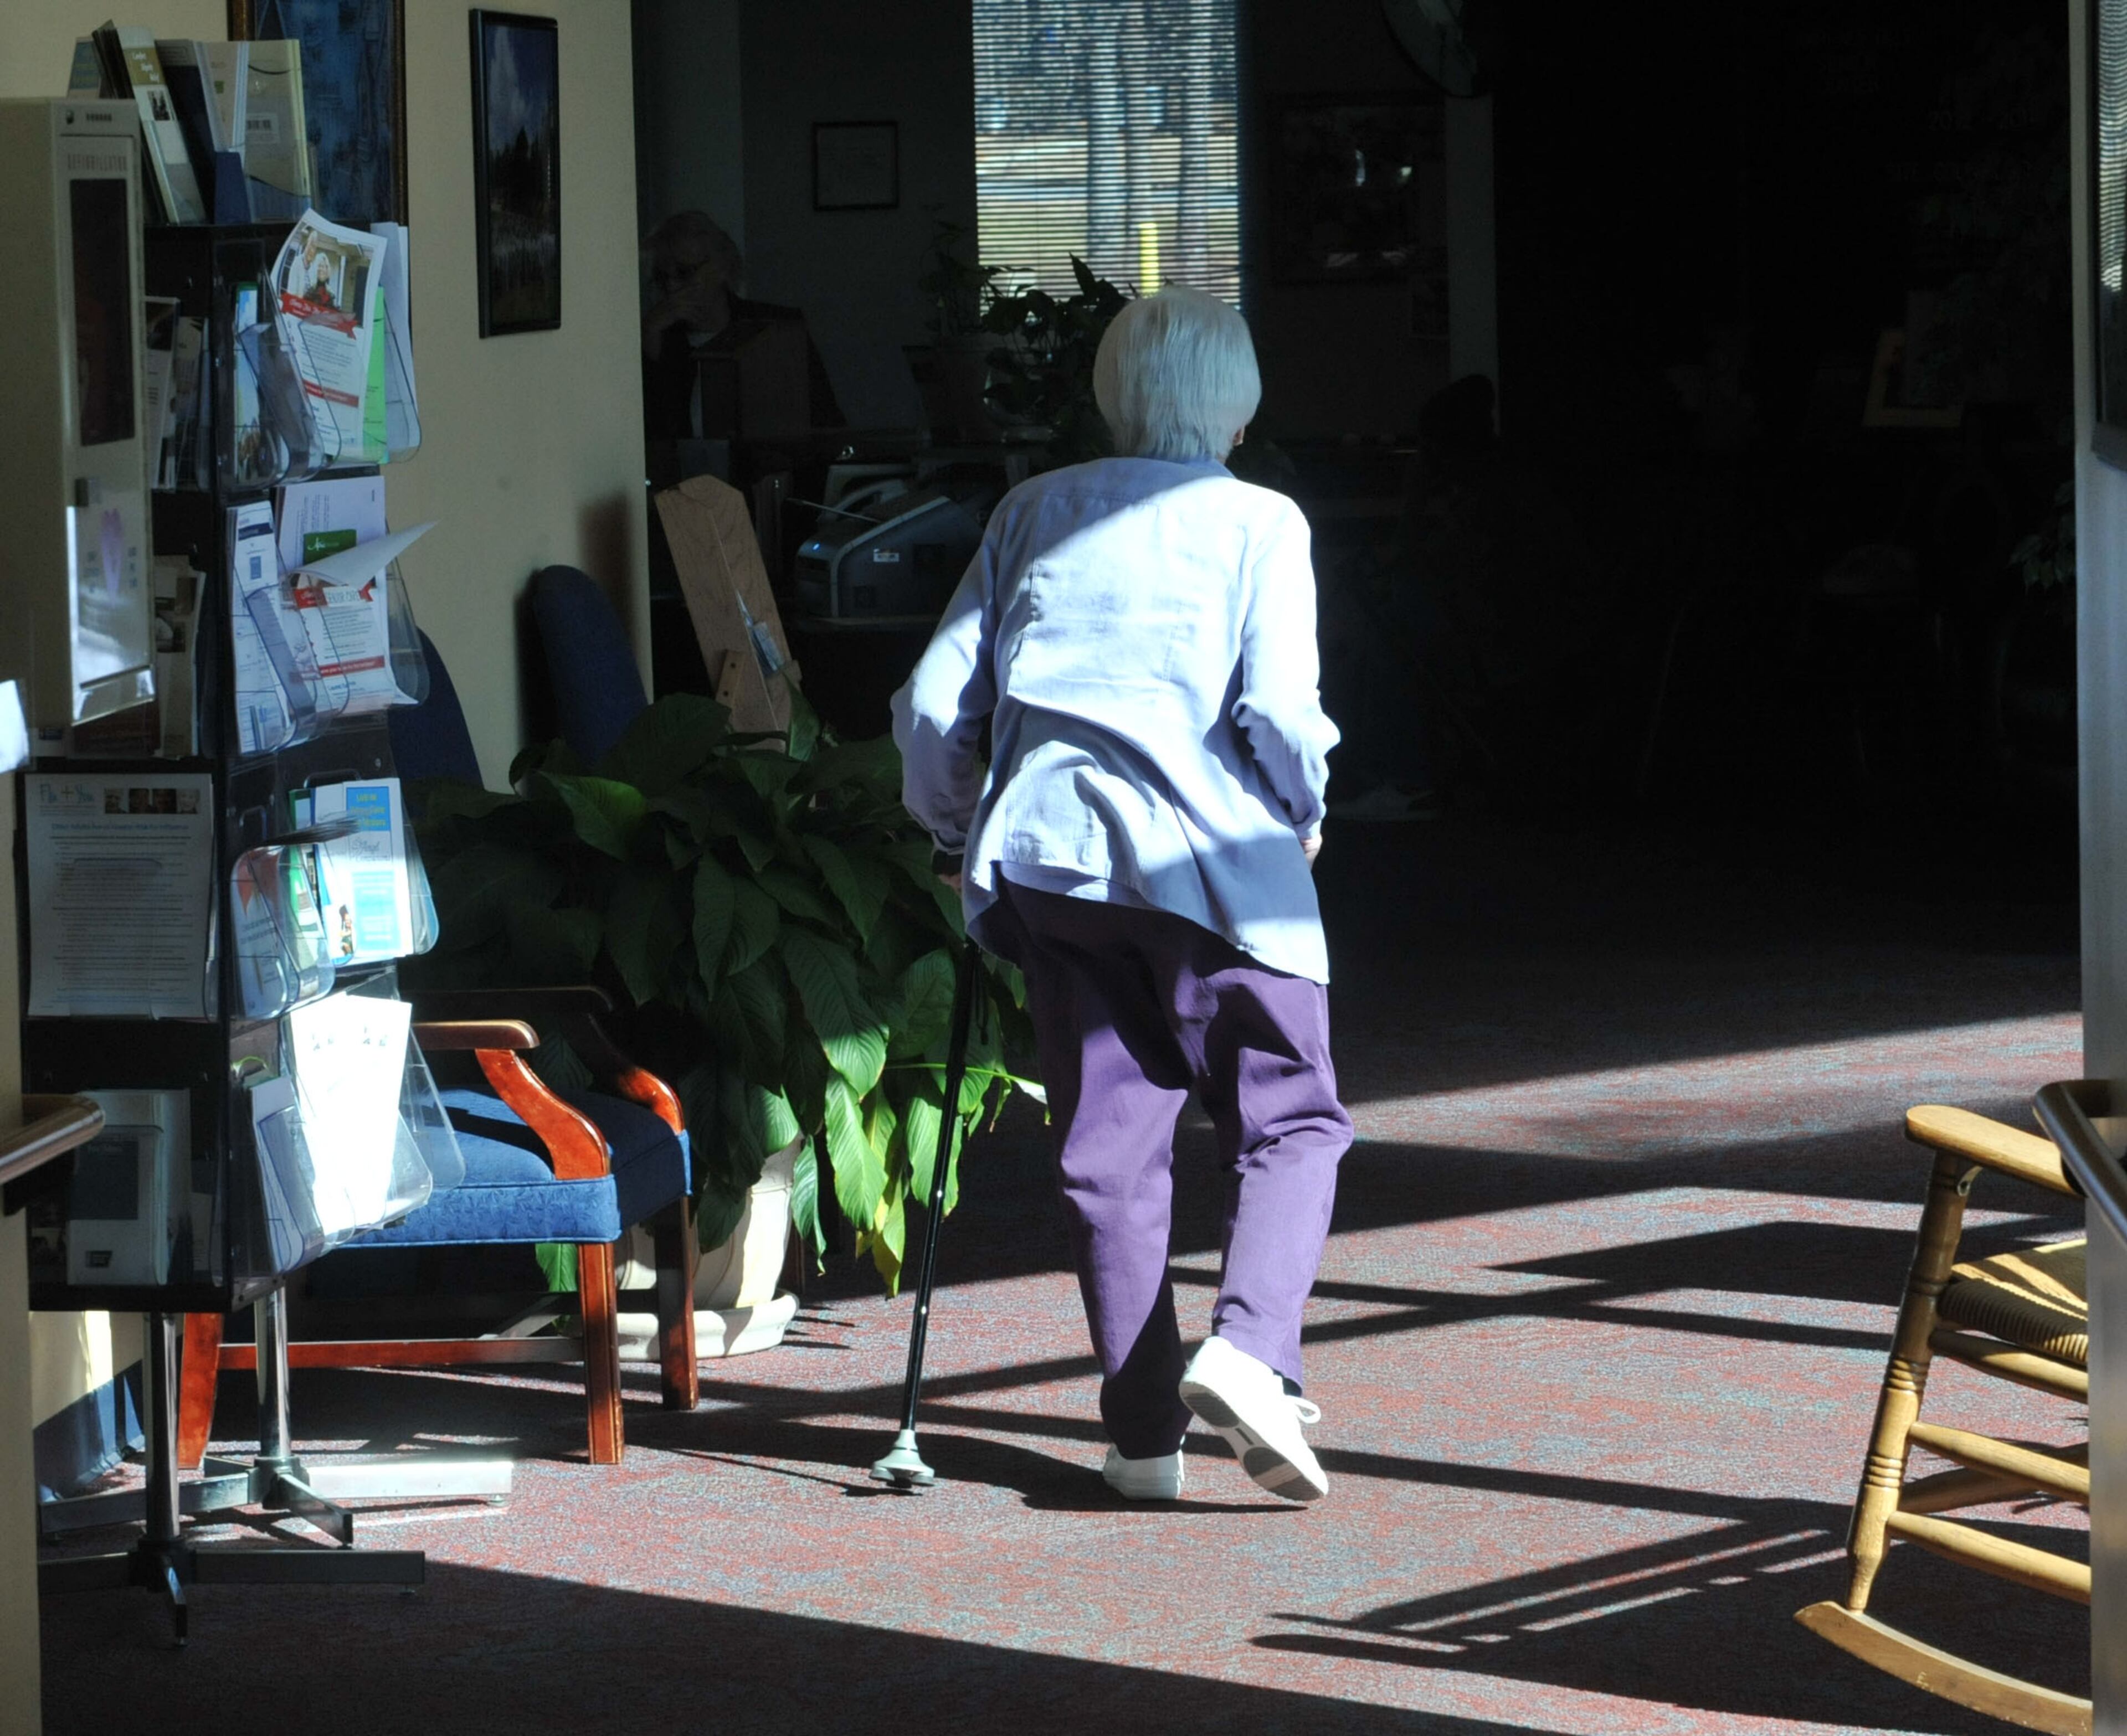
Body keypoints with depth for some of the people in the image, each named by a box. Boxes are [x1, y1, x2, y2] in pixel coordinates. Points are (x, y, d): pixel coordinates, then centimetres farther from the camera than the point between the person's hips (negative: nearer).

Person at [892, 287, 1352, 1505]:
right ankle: (1248, 1347, -18)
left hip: (1046, 856, 4)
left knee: (1109, 1139, 9)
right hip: (1212, 860, -4)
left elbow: (935, 702, 10)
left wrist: (952, 828, 25)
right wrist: (1304, 816, 9)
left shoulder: (1036, 514, 12)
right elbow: (1281, 712, -10)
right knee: (1291, 1120, 6)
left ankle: (1145, 1432, 10)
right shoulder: (1260, 525, 1)